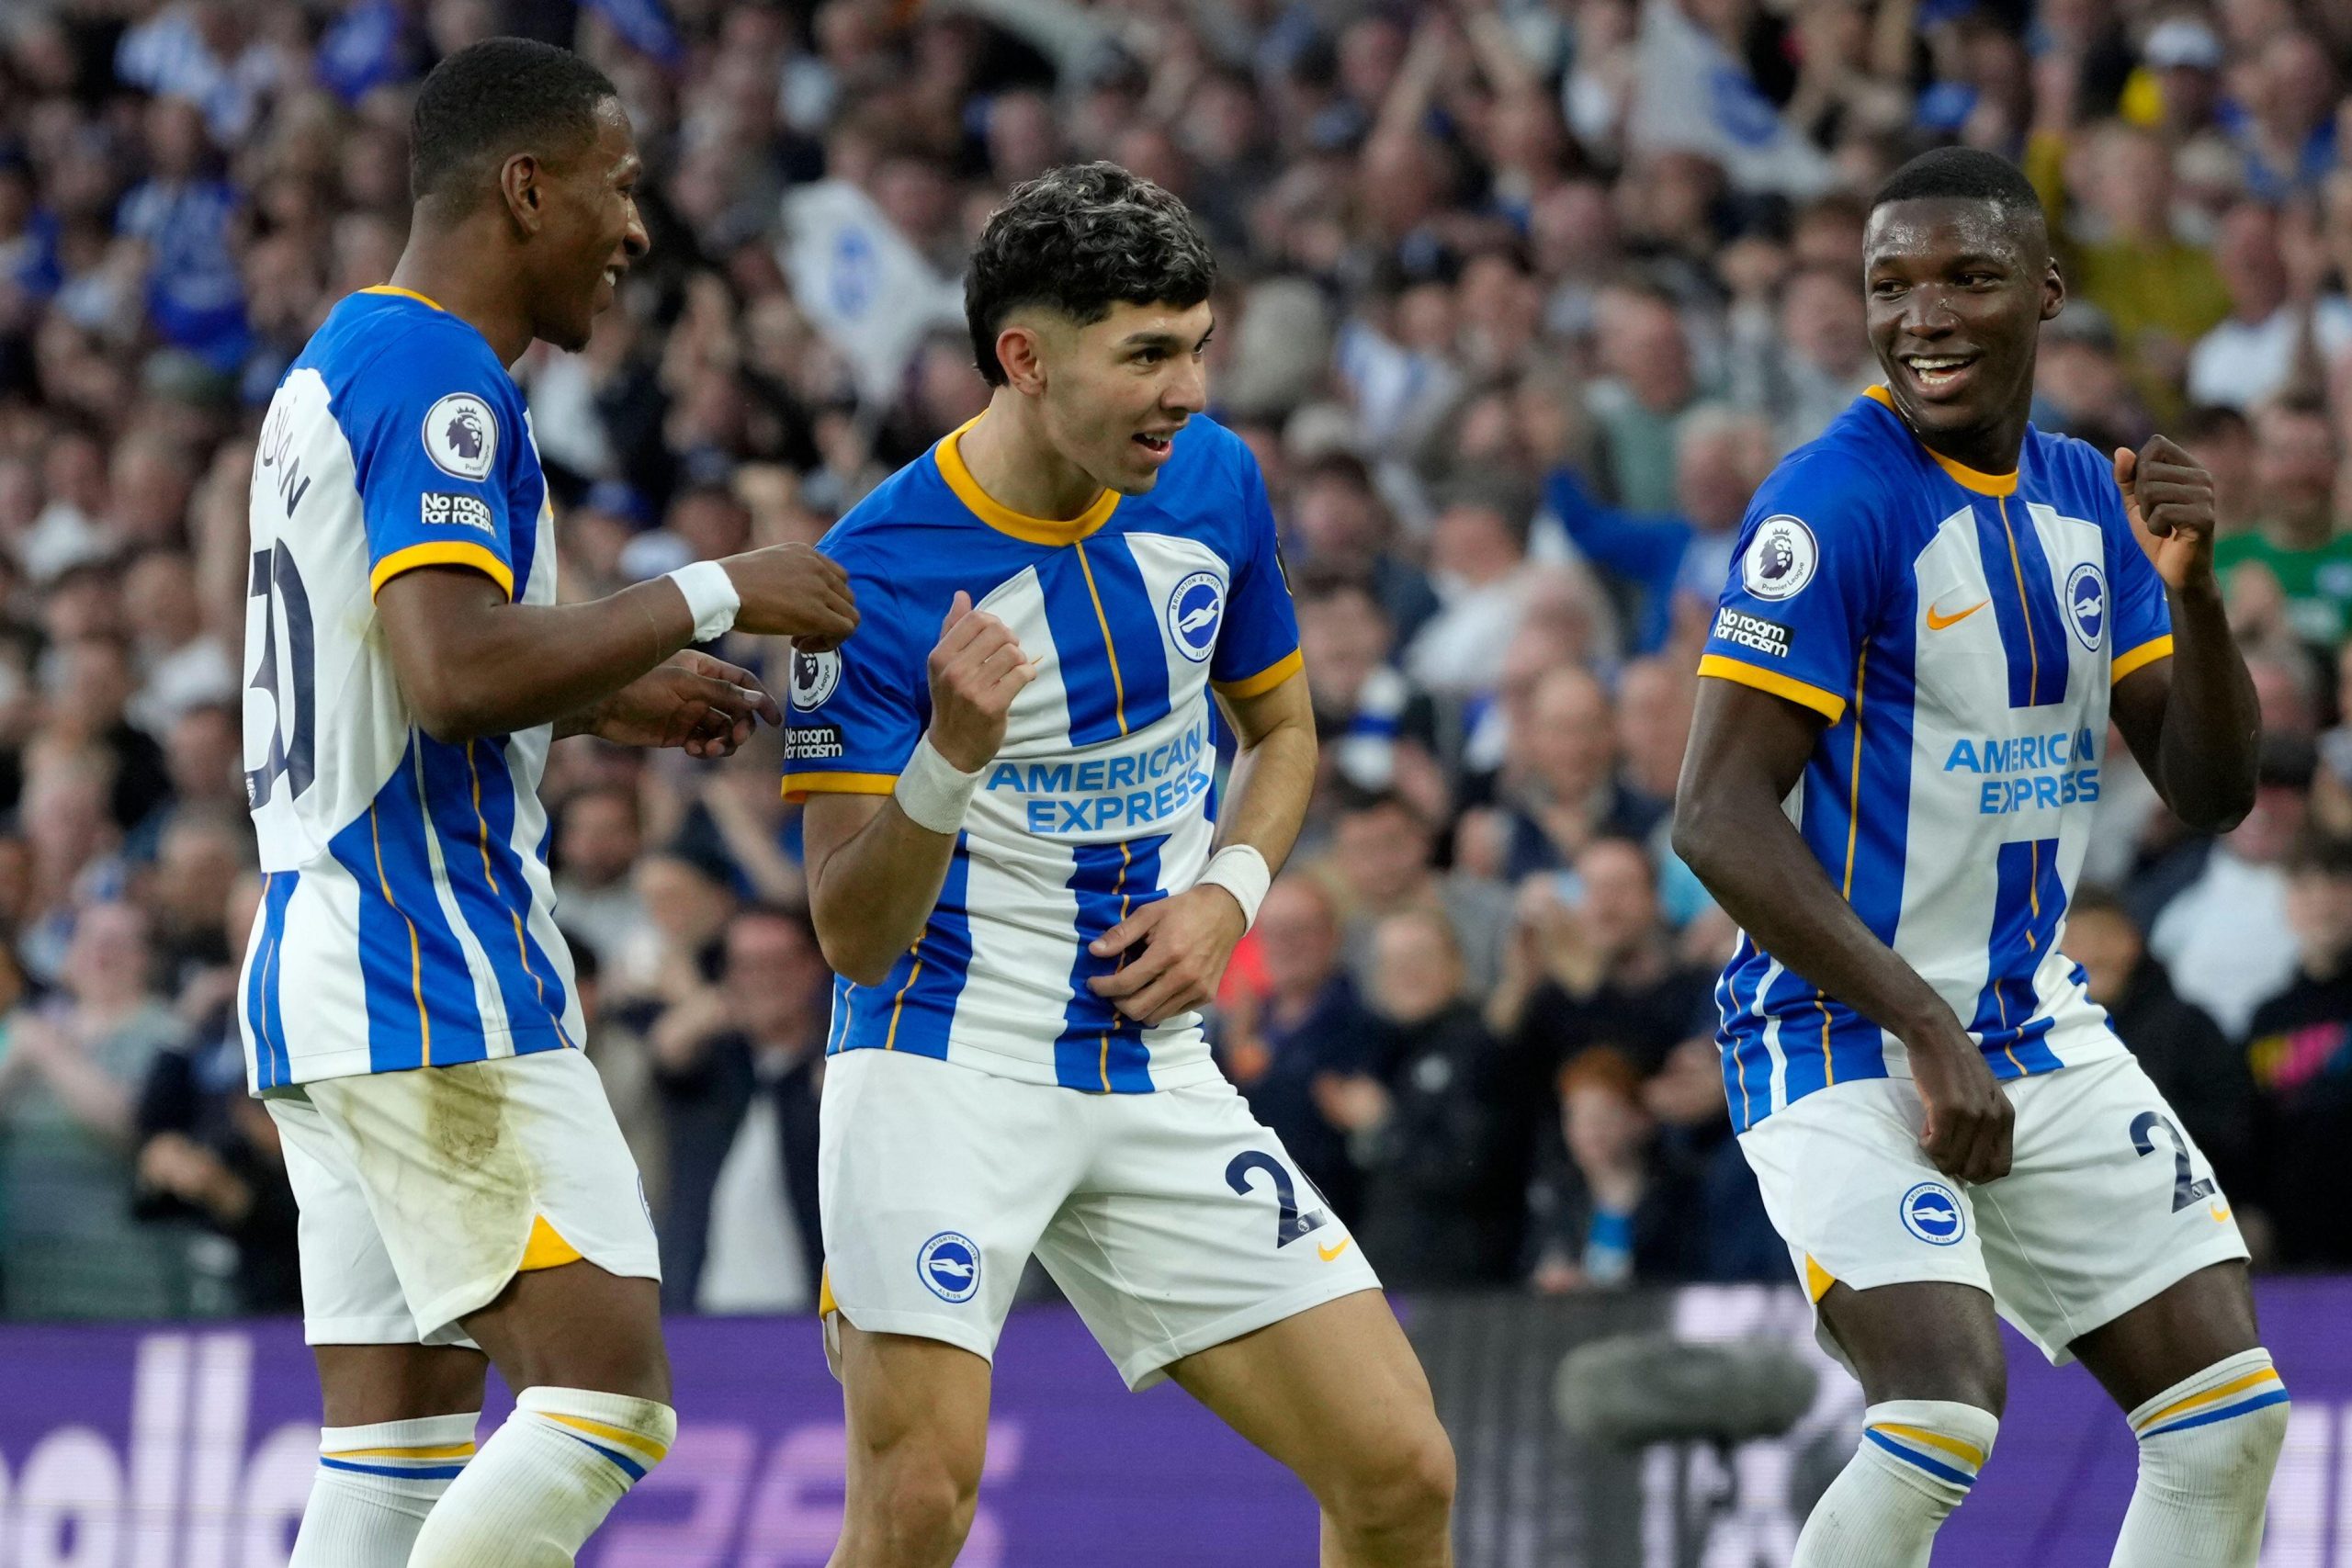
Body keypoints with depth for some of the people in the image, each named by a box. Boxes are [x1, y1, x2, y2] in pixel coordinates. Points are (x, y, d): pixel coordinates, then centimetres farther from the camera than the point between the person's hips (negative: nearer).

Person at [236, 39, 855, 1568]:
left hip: (322, 968, 10)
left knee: (401, 1439, 7)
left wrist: (607, 698, 22)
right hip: (437, 988, -10)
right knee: (610, 1395, -13)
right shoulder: (437, 381, -12)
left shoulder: (339, 367, 20)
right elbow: (454, 673, -25)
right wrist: (708, 597, -15)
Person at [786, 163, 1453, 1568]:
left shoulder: (1214, 481, 0)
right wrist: (949, 758, -35)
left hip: (1155, 1071, 5)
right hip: (946, 1066, -5)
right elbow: (851, 933, -17)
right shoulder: (876, 576, -17)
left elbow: (1283, 727, 19)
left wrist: (1231, 894, -1)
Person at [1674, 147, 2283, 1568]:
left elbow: (2212, 792, 9)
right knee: (1945, 1418, -25)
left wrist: (2189, 588, -10)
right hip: (1846, 1036, -8)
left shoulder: (2087, 498, 7)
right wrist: (1924, 1029, -22)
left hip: (2038, 1025, 8)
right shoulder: (1835, 504, -15)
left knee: (2230, 1414, 5)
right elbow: (1720, 816, -19)